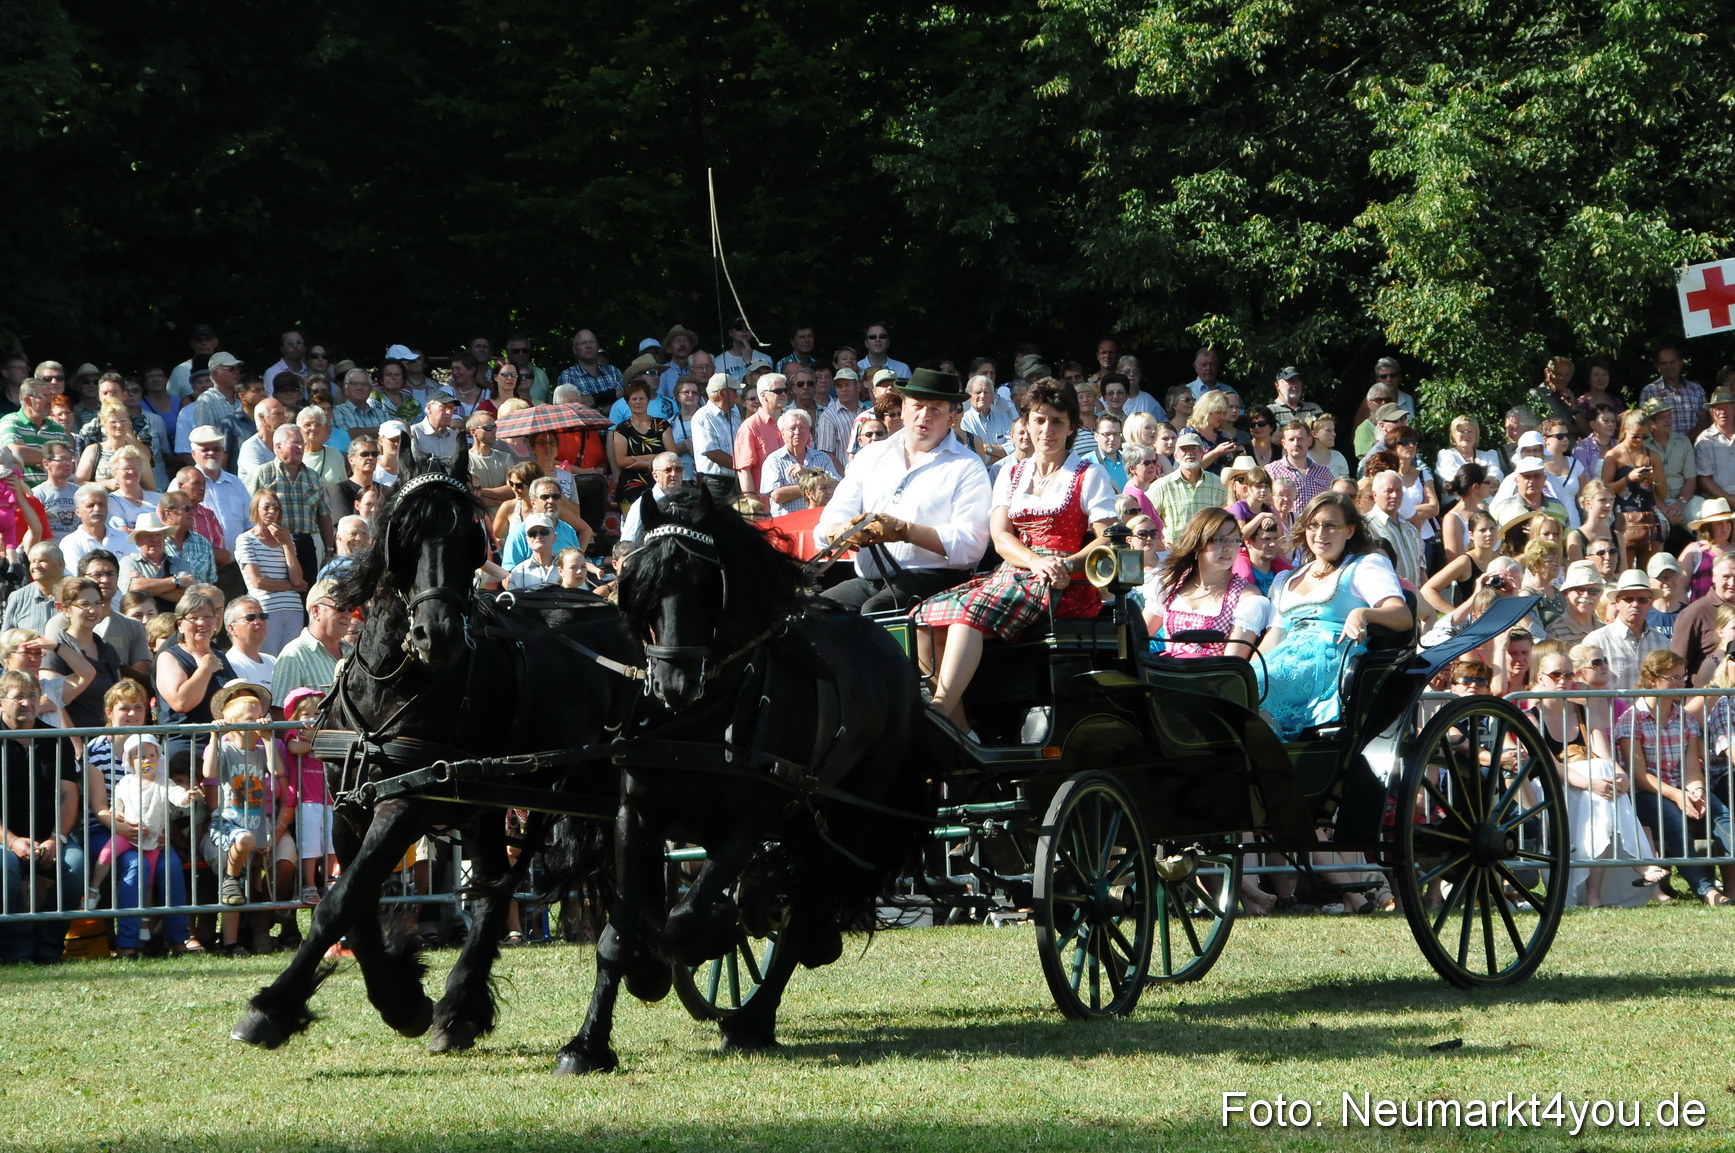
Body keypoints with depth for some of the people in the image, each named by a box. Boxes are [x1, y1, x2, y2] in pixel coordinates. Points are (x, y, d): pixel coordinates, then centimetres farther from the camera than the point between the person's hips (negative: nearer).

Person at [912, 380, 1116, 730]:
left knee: (971, 609, -33)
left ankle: (940, 710, -44)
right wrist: (1036, 561, -15)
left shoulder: (1089, 478, 10)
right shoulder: (1010, 475, 22)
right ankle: (958, 726, -29)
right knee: (926, 616, -21)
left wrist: (1066, 564, -22)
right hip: (1013, 573, 5)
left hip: (1066, 588, -5)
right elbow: (1001, 537, 8)